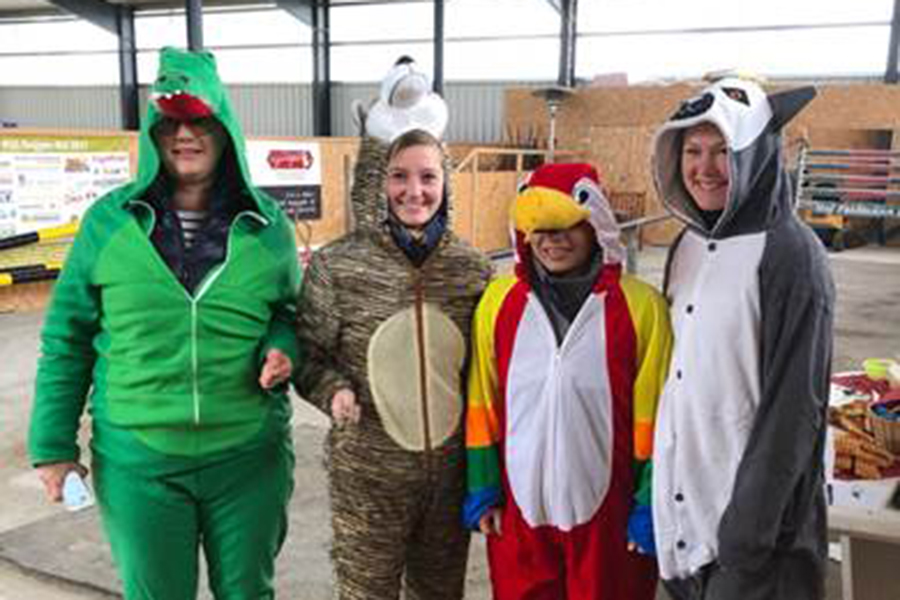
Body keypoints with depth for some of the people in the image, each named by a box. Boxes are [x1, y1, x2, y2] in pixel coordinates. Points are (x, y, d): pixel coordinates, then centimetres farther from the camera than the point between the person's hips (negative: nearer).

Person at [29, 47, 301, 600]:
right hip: (137, 461, 0)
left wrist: (281, 348, -12)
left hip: (249, 456, 1)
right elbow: (67, 339, 3)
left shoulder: (267, 224, -2)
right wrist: (53, 444, 2)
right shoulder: (109, 221, -3)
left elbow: (291, 310, 11)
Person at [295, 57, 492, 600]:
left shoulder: (473, 268, -1)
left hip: (452, 471, 3)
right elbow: (309, 354, 0)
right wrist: (334, 391, -19)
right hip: (368, 473, -2)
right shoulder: (337, 266, -9)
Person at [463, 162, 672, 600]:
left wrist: (650, 505, -2)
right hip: (519, 509, 3)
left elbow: (654, 415, -6)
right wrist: (482, 489, 6)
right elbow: (482, 403, 5)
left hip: (608, 514, -2)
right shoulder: (499, 300, -1)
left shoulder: (640, 305, -10)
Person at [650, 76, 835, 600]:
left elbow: (794, 407, -17)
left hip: (751, 509, -6)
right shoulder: (688, 245, 5)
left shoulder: (791, 255, -16)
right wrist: (658, 493, 11)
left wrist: (748, 533, -17)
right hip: (680, 502, 6)